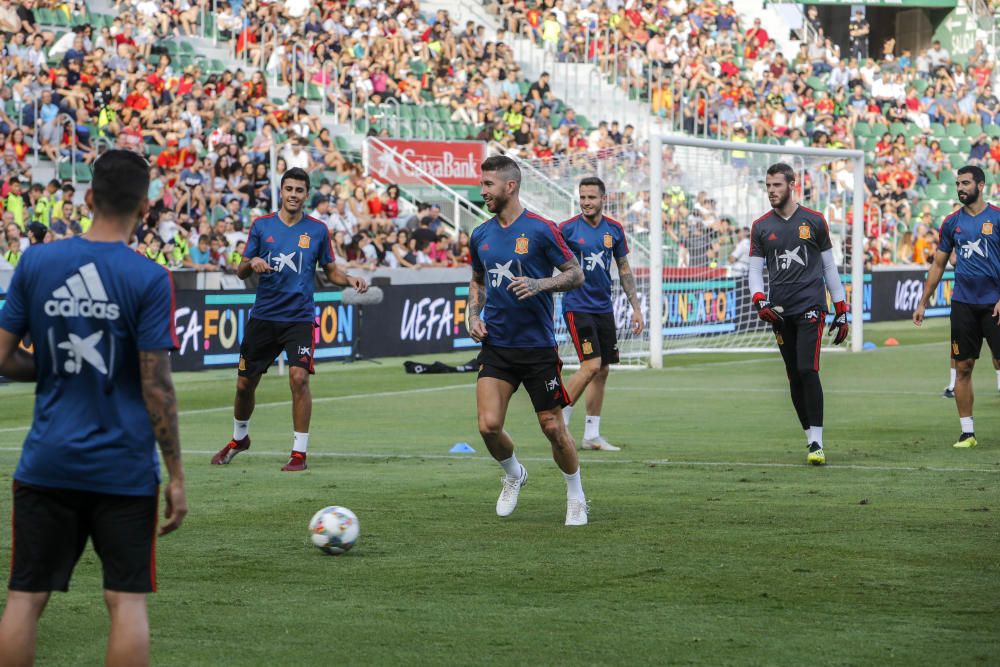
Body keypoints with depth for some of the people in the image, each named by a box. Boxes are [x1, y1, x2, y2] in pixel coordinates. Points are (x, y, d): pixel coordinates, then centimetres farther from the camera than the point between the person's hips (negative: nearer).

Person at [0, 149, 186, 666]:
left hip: (46, 463, 3)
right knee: (127, 600, 2)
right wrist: (176, 476, -4)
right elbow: (156, 388, -10)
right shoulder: (148, 279, -8)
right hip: (124, 468, -3)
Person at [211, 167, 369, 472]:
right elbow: (241, 272, 5)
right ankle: (239, 438, 36)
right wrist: (251, 264, -18)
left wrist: (350, 280, -10)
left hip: (299, 318, -2)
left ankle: (299, 452, -9)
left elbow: (331, 271, 11)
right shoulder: (261, 225, 3)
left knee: (299, 377, -19)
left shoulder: (317, 230, 3)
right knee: (245, 383, 9)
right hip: (263, 317, 2)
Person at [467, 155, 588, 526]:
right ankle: (513, 476, 20)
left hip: (537, 345, -4)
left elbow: (576, 274, -3)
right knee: (488, 425, -10)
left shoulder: (540, 230, -7)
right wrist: (473, 315, 6)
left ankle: (576, 498, 20)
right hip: (496, 345, 4)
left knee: (553, 428, 0)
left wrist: (540, 284, -20)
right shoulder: (480, 236, 8)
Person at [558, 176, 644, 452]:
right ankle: (559, 420, -1)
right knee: (591, 366, -15)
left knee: (602, 370, 6)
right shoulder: (567, 229, -8)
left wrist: (636, 308, 12)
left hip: (604, 308, 5)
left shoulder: (614, 230, 6)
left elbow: (624, 270, 14)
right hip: (577, 307, -5)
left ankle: (592, 434, 13)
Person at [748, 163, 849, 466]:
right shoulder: (761, 227, 10)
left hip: (810, 305, -3)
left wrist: (841, 312, 8)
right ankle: (811, 439, 14)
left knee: (808, 371, -15)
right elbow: (755, 271, 10)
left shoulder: (814, 221, 5)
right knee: (794, 377, 5)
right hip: (780, 310, 3)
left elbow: (829, 267, 10)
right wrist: (760, 302, -10)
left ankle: (817, 442, -14)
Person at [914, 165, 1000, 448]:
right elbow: (938, 265, 15)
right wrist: (922, 303, 13)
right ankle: (967, 432, 10)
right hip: (963, 305, 4)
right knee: (963, 368, 4)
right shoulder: (951, 223, 9)